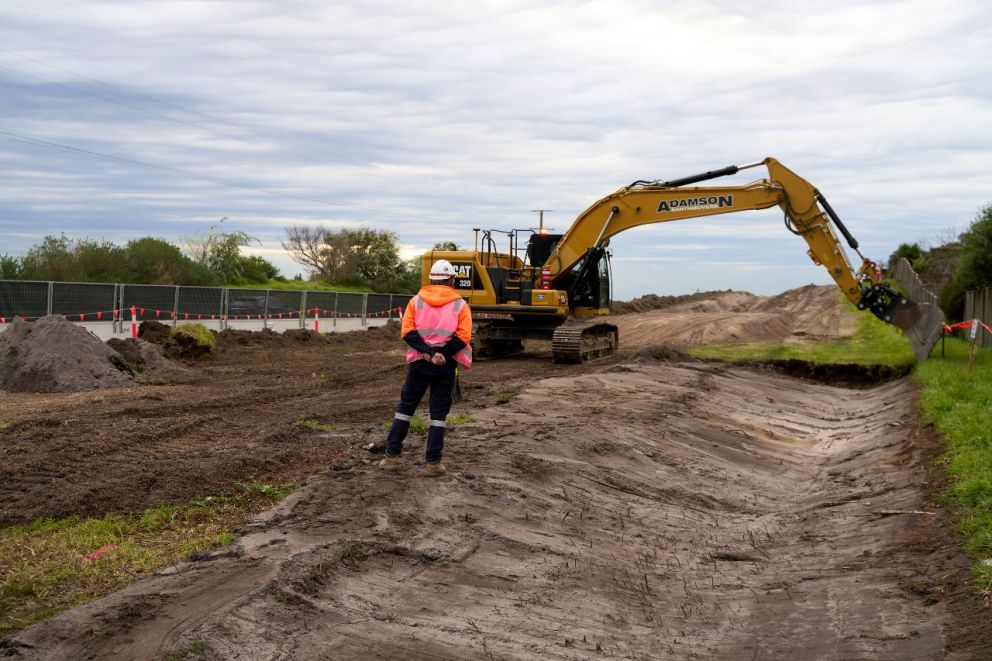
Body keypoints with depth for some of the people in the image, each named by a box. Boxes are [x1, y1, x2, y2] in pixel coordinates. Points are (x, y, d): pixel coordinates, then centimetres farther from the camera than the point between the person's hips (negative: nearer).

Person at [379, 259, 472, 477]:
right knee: (438, 413, 6)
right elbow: (463, 337, -11)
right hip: (445, 366, -1)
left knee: (405, 407, 13)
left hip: (418, 362, 1)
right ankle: (433, 463, 5)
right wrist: (441, 354, -12)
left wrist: (427, 352, -12)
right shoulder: (460, 305, 1)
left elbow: (407, 332, -7)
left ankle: (392, 456, 12)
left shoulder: (416, 301, 4)